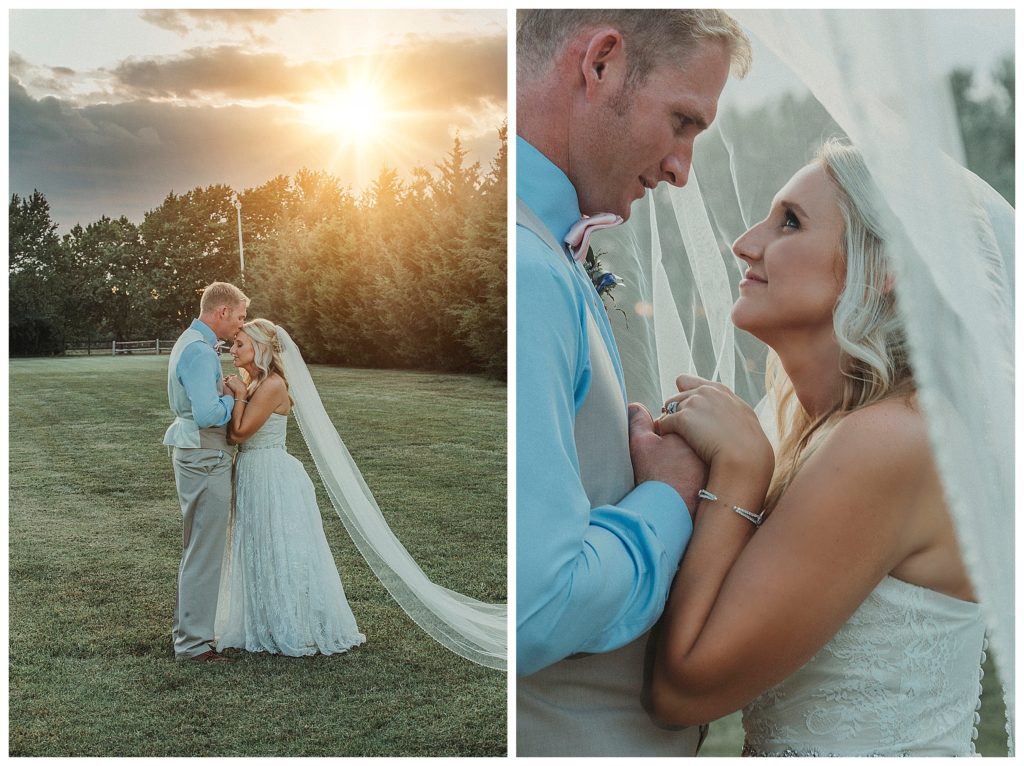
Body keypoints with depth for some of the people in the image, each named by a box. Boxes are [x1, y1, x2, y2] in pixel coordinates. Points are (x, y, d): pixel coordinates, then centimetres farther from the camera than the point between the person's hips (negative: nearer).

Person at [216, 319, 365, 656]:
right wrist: (237, 392, 0)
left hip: (273, 476, -9)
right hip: (253, 475, 9)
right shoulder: (250, 381, 10)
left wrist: (238, 395, -14)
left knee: (281, 553, 2)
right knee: (260, 553, 17)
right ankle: (267, 625, 29)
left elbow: (240, 432, -19)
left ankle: (294, 631, 15)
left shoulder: (272, 385, -18)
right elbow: (233, 435, 7)